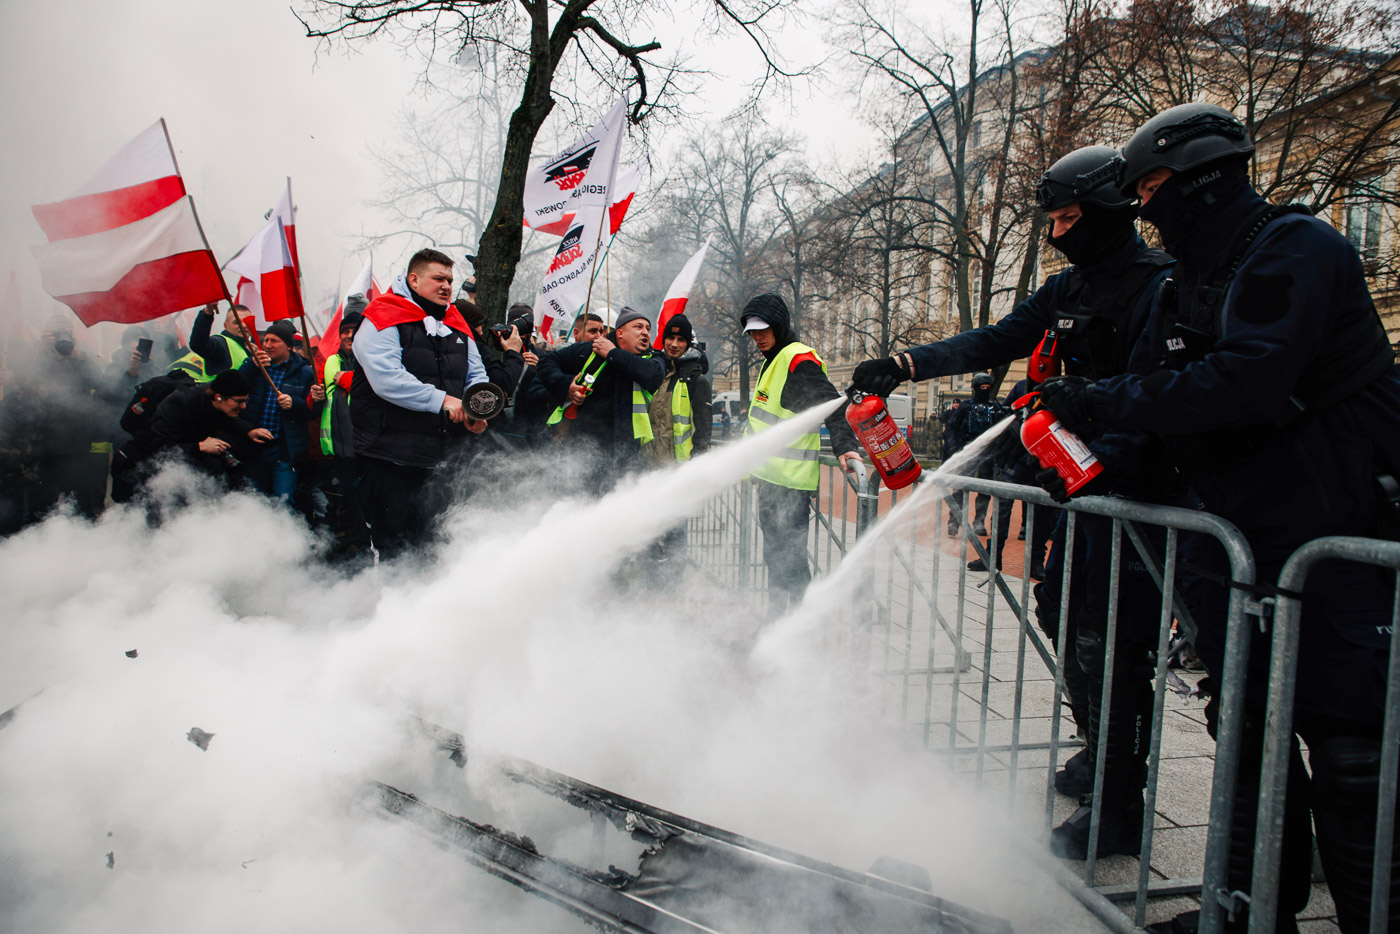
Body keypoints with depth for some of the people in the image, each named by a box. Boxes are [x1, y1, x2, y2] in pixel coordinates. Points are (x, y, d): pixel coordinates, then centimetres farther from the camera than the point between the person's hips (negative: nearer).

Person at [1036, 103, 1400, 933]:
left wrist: (1104, 401, -22)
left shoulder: (1296, 248, -13)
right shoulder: (1188, 285, 15)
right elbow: (1156, 397, 14)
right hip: (1245, 541, 9)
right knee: (1249, 734, 13)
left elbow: (1245, 382, -28)